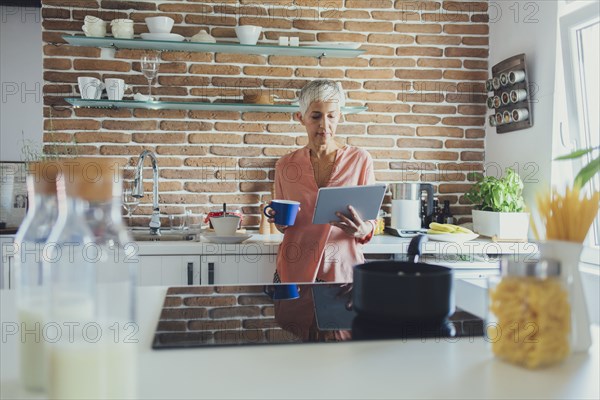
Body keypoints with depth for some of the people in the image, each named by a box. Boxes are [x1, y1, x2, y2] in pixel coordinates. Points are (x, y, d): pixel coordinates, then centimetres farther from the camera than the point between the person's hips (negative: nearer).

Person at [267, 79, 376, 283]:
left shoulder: (360, 160, -3)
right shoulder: (285, 165, 2)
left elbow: (371, 219, 3)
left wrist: (363, 230, -19)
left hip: (343, 269, -1)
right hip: (295, 271, 1)